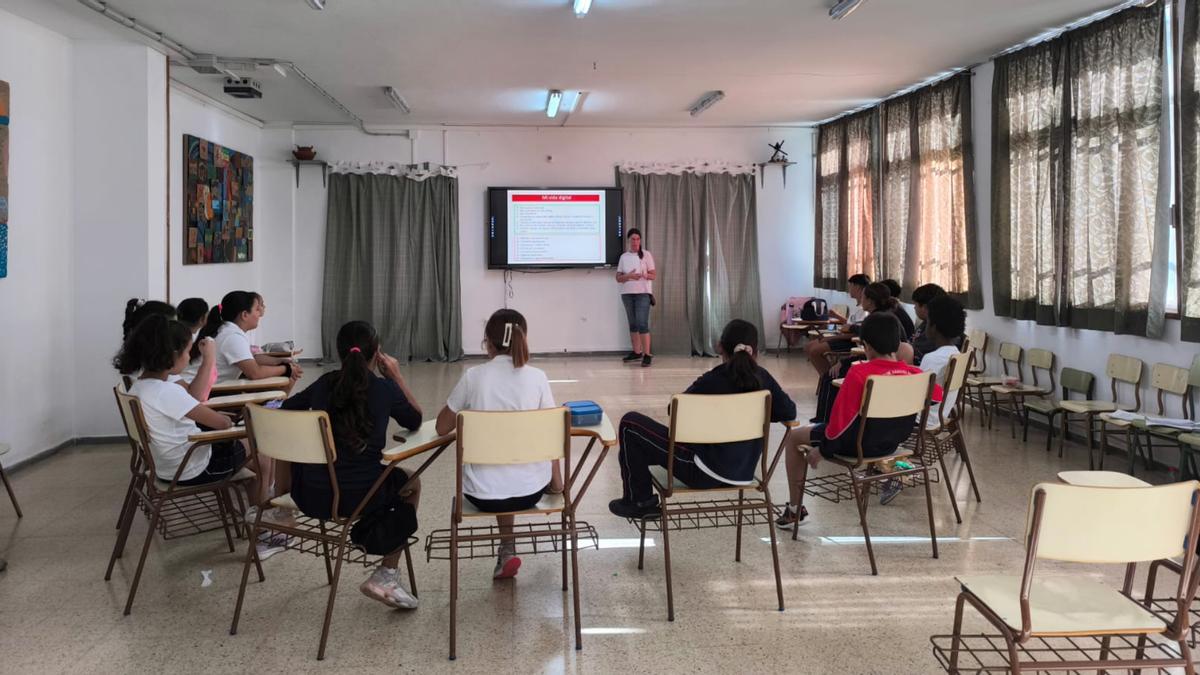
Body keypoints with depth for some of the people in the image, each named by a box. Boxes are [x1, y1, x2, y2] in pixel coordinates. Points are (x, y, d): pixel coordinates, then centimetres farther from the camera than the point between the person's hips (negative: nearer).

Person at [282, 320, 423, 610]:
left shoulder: (325, 383, 6)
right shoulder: (385, 388, -4)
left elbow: (286, 410, 22)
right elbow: (416, 422, 13)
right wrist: (396, 377, 16)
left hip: (310, 496, 4)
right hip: (361, 496, -4)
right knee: (412, 483, 28)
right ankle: (385, 576, 18)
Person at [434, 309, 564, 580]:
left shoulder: (473, 377, -8)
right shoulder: (537, 377, -6)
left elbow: (442, 427, 3)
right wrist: (557, 484, 12)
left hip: (483, 494, 0)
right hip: (529, 491, 1)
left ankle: (507, 549, 26)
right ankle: (507, 552, 37)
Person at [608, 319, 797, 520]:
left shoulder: (712, 381, -15)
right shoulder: (762, 377, -3)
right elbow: (789, 412, 5)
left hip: (708, 473, -6)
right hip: (744, 473, 7)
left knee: (630, 424, 1)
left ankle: (640, 502, 10)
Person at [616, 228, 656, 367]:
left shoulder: (646, 254, 0)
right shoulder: (624, 257, 9)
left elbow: (653, 275, -1)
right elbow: (618, 278, 6)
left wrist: (644, 275, -22)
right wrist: (628, 276, -14)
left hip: (643, 293, -4)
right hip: (627, 294, 4)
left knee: (642, 324, -13)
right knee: (632, 324, 10)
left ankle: (647, 355, -12)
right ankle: (636, 352, 20)